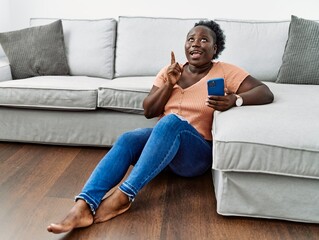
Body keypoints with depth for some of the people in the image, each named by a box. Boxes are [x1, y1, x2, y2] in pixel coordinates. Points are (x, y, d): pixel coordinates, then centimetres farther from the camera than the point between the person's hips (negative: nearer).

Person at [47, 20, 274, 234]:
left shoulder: (225, 71, -2)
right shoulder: (170, 71, 8)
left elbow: (266, 93, -10)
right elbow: (148, 111, 4)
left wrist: (235, 99, -29)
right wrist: (169, 84, -11)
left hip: (197, 153, -3)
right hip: (160, 140, 4)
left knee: (172, 121, -35)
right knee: (127, 139, -28)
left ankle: (124, 194, -37)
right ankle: (84, 206, -42)